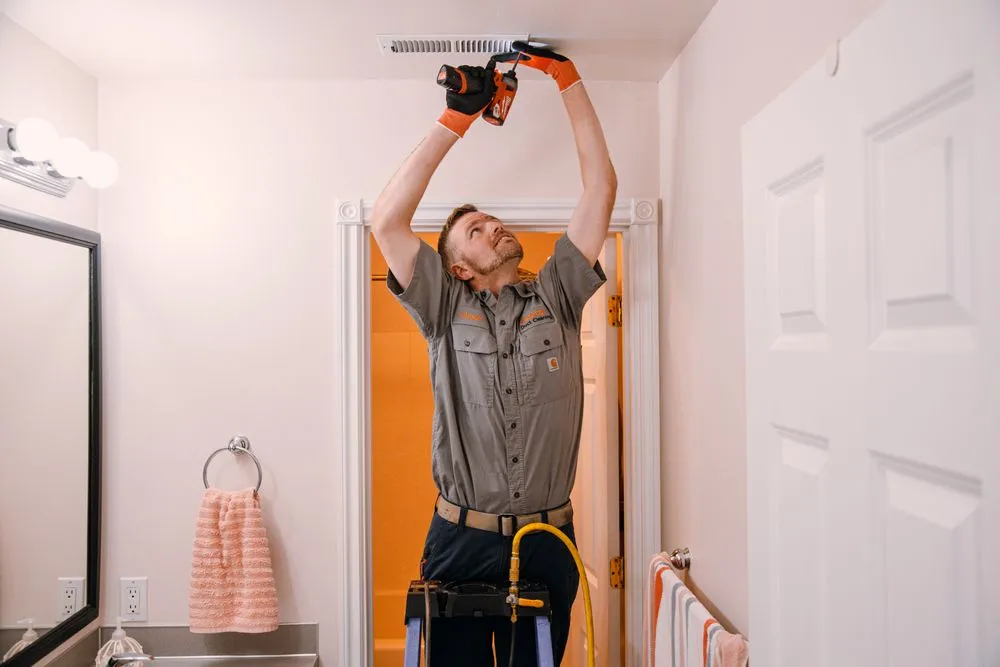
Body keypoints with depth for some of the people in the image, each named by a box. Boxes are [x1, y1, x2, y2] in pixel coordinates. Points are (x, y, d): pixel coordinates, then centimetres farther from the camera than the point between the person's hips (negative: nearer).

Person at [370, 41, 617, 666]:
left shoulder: (558, 297, 6)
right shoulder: (446, 310, 2)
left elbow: (601, 188, 3)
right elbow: (387, 221, -9)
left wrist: (567, 76, 4)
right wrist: (456, 117, -6)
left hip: (548, 542, 2)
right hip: (461, 541, -1)